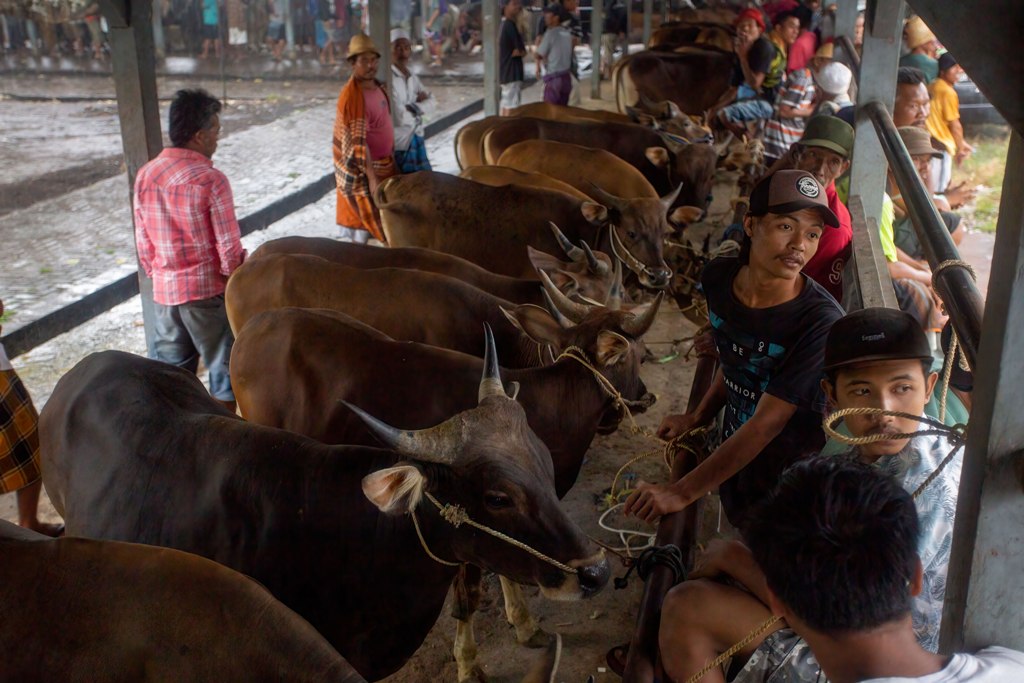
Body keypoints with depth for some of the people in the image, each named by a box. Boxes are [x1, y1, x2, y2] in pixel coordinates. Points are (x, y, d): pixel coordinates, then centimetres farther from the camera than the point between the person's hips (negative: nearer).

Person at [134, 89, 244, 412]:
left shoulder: (145, 176, 1)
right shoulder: (211, 180, -18)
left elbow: (143, 240, 8)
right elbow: (229, 245, -15)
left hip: (163, 292, 6)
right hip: (208, 290, -6)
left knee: (171, 374, 17)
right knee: (225, 370, 10)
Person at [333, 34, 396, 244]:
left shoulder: (377, 86, 5)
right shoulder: (352, 95, -23)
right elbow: (358, 141, -26)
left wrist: (391, 160, 19)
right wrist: (372, 177, -29)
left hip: (383, 165, 9)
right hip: (361, 170, -9)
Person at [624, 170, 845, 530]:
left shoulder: (821, 322, -29)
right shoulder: (719, 277, -10)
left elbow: (767, 422, -28)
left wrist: (682, 492, -27)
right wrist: (700, 416, 6)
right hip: (733, 460, 5)